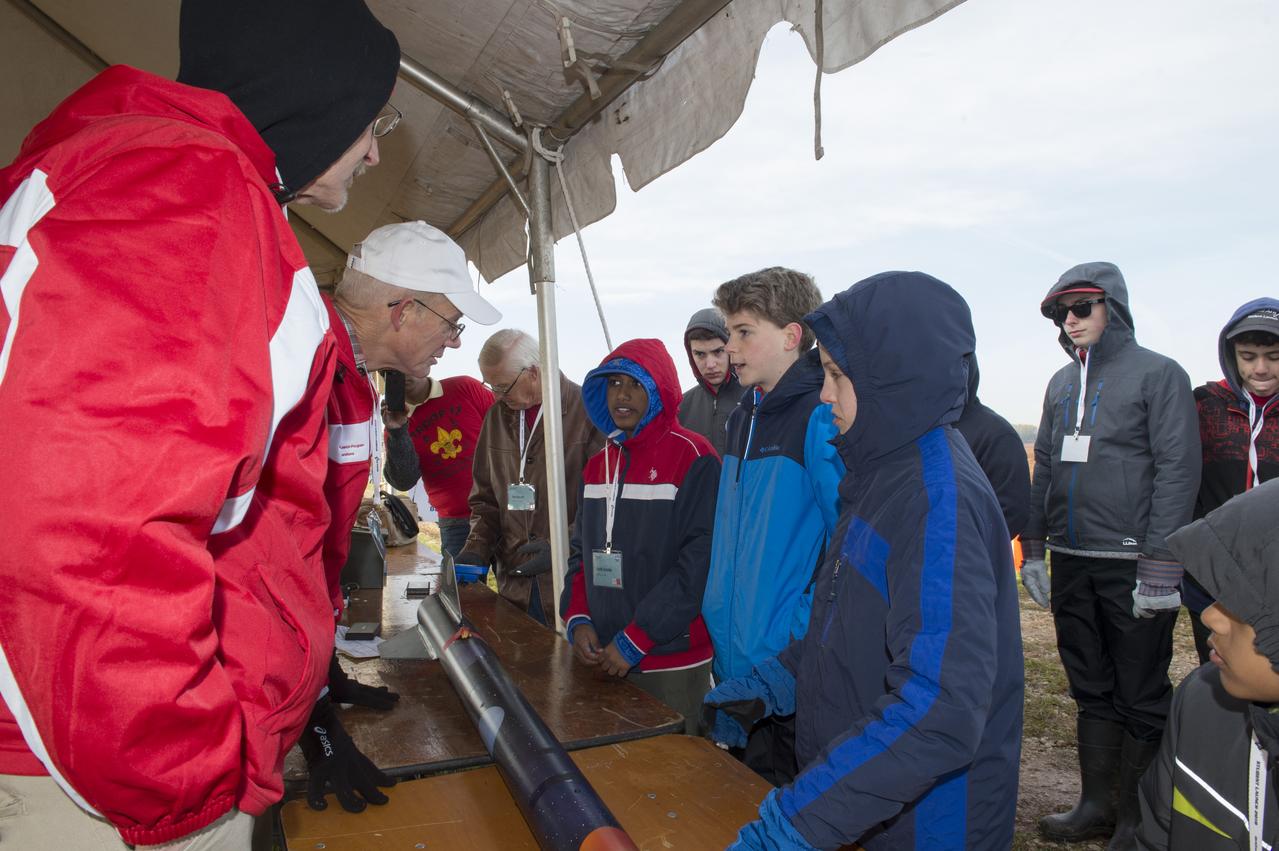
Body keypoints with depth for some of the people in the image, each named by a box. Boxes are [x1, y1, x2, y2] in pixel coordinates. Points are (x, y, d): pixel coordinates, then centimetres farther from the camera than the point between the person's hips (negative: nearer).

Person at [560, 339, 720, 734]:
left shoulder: (693, 458, -11)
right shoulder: (598, 464, 10)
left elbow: (700, 561, -17)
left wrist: (635, 640, -16)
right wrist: (578, 619, -2)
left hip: (672, 664, -6)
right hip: (603, 659, 6)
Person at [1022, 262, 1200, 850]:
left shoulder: (1157, 373, -4)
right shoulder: (1062, 383, 13)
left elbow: (1178, 470, -10)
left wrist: (1160, 567, -15)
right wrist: (1032, 549, 11)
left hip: (1131, 563, -6)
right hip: (1071, 563, 6)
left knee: (1140, 696, 6)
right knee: (1090, 688, 14)